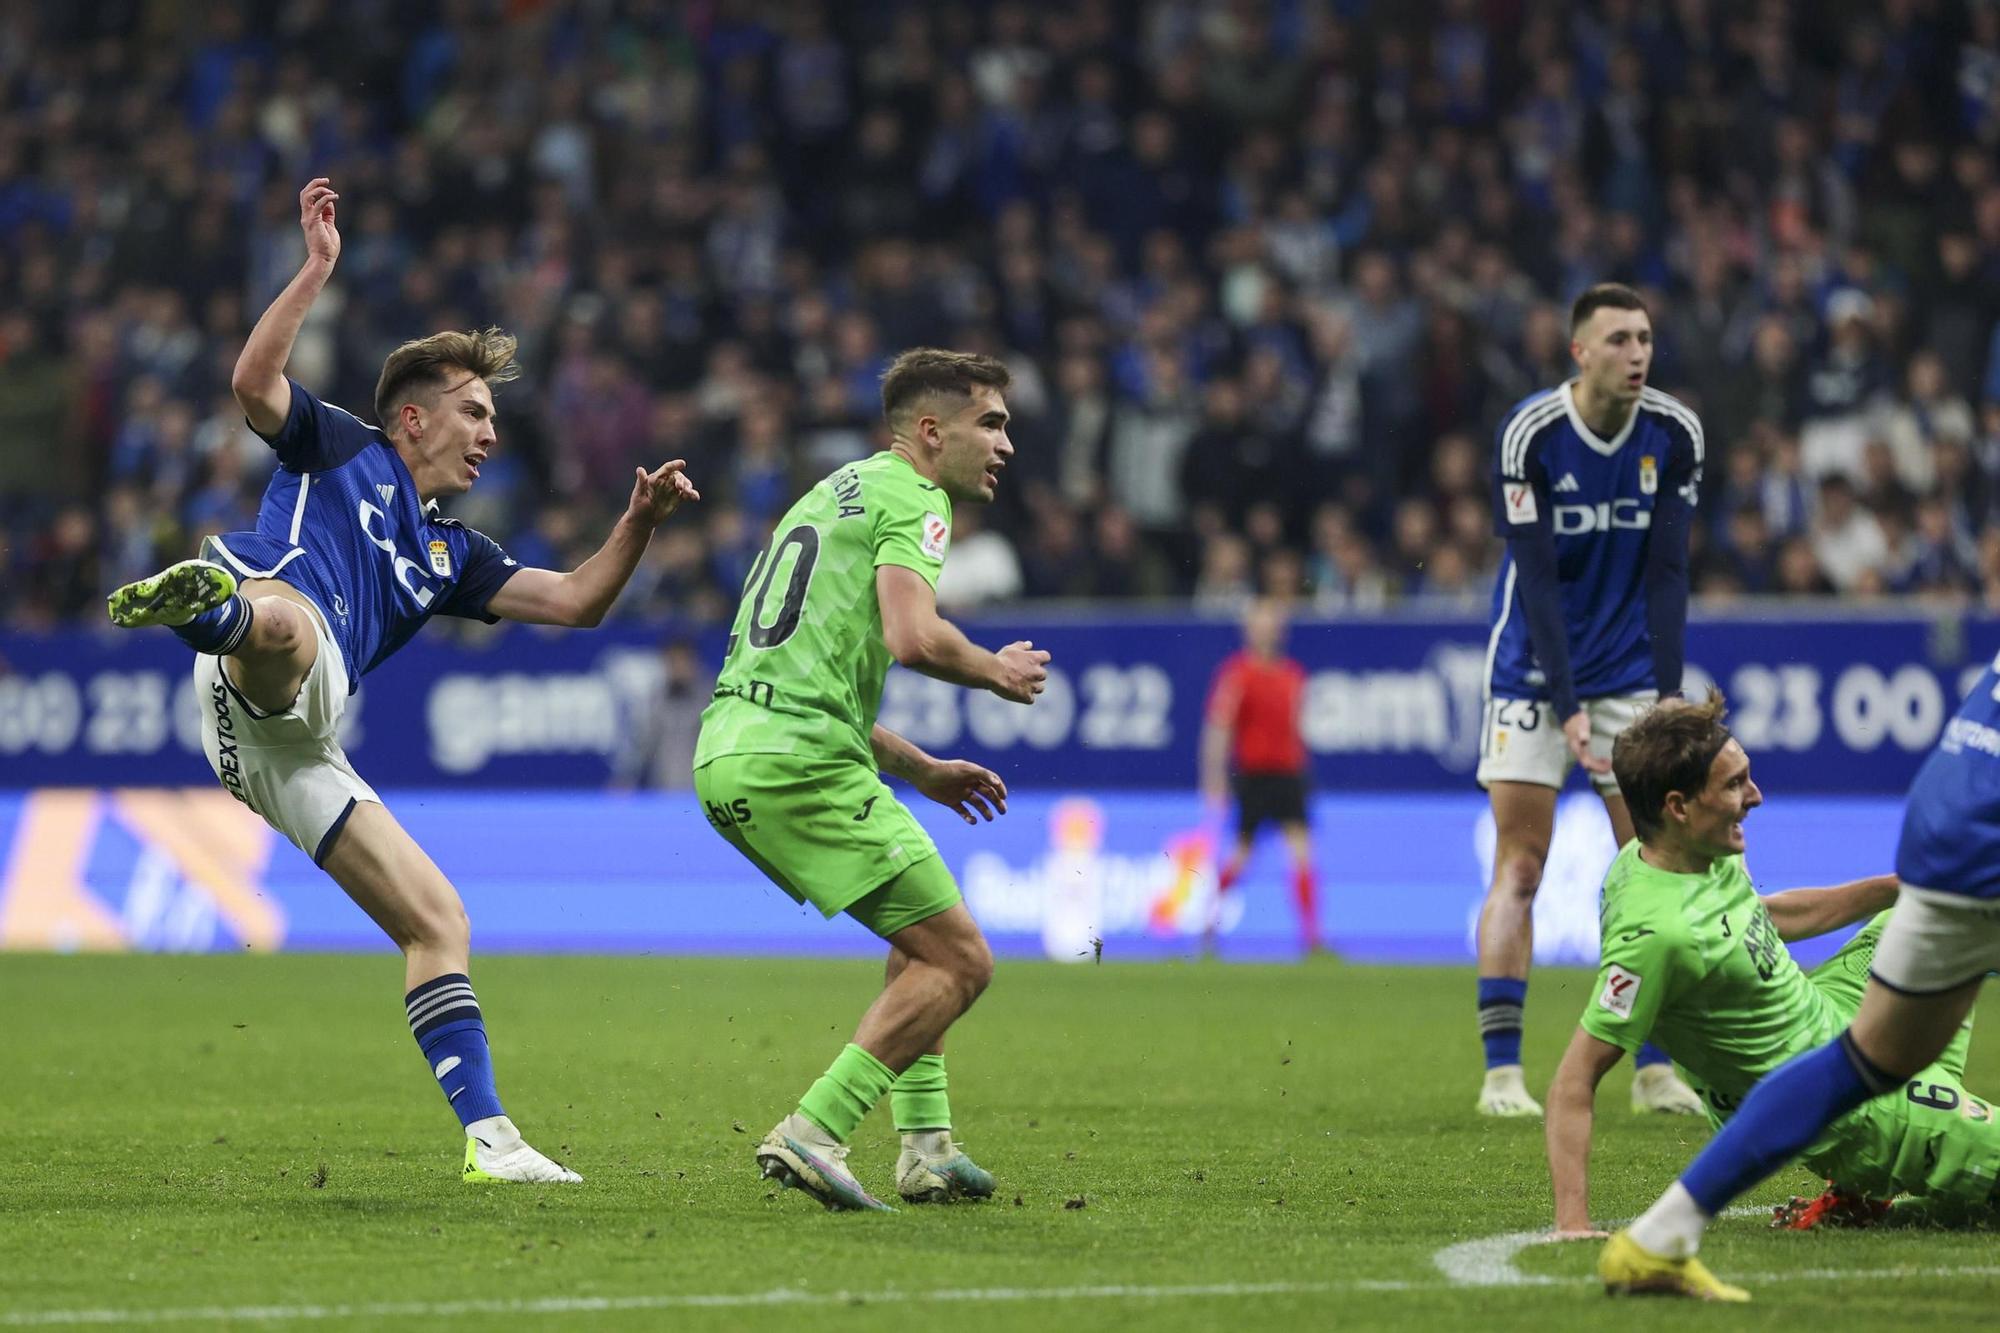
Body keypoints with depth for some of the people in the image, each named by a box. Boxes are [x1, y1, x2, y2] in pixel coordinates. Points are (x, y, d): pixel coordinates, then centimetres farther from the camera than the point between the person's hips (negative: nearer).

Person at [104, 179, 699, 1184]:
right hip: (264, 686, -8)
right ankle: (204, 604, -83)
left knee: (438, 923, 3)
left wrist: (638, 524, 15)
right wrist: (316, 270, -6)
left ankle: (487, 1137, 2)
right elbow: (254, 384, -2)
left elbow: (575, 601, 30)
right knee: (286, 612, -45)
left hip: (296, 752, 8)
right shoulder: (339, 450, 17)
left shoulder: (446, 554, 35)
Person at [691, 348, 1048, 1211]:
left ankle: (926, 1148, 15)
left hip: (730, 755, 10)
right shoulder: (911, 498, -3)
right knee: (960, 960, -7)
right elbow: (912, 637, -21)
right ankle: (810, 1135, -14)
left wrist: (920, 770, 32)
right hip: (797, 762, -10)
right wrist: (995, 671, 0)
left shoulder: (841, 490, 27)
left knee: (926, 938, 22)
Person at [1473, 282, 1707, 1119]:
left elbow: (1666, 572, -4)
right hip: (1534, 672, -3)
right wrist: (1569, 708, -21)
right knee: (1519, 867, -6)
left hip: (1631, 673, 3)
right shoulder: (1530, 432, -16)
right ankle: (1501, 1072, -6)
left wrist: (1667, 700, -11)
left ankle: (1654, 1067, 5)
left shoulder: (1674, 435, -6)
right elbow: (1537, 579, -17)